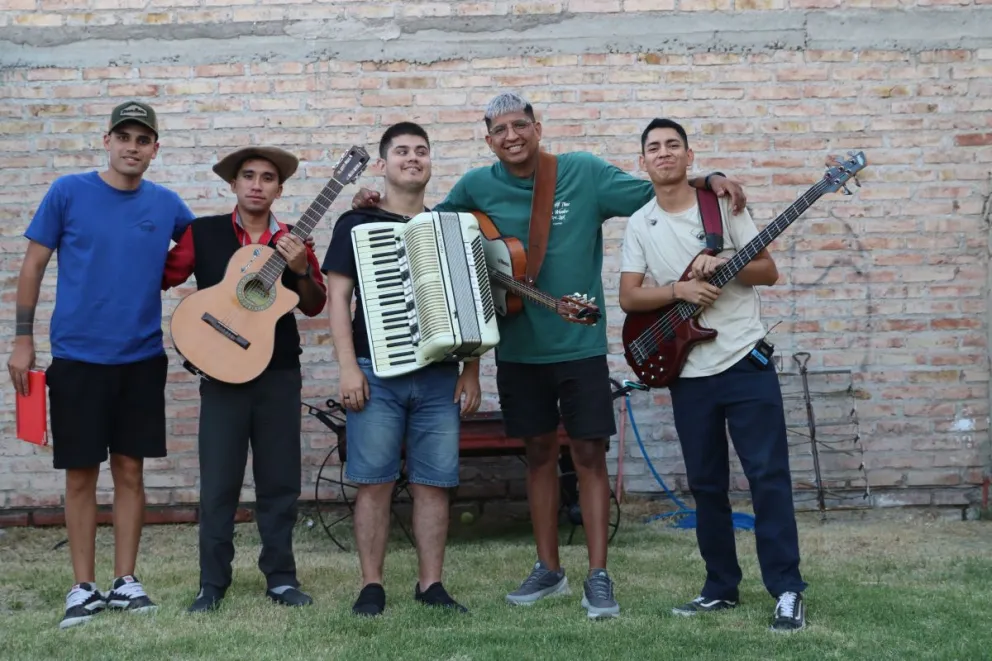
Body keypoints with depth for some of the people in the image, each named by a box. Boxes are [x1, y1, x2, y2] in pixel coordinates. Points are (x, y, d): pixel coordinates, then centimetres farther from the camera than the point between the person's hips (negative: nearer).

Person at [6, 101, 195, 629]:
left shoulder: (165, 204, 4)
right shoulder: (68, 192, -3)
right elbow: (33, 265, 0)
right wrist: (23, 340, -3)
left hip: (142, 359, 2)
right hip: (77, 357, -2)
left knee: (130, 469, 7)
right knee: (81, 473, 3)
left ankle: (125, 581, 17)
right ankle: (83, 587, 13)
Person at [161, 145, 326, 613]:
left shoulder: (292, 241, 7)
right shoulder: (203, 233, 1)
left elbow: (314, 306, 5)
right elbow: (162, 277, 1)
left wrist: (301, 270, -13)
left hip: (280, 372, 2)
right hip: (222, 372, -2)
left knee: (280, 479, 7)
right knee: (218, 482, 1)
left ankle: (280, 577, 17)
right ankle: (213, 582, 12)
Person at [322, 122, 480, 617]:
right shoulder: (357, 224, 5)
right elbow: (338, 297, 0)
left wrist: (471, 372, 5)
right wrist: (348, 367, -9)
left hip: (440, 376, 3)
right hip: (377, 373, -2)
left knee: (434, 483, 3)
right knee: (374, 482, -1)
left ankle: (430, 584, 11)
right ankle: (371, 586, 7)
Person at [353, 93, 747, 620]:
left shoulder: (583, 173, -5)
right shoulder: (478, 187, 1)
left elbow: (656, 195, 0)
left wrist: (705, 180, -15)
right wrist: (381, 207, 1)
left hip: (580, 343, -2)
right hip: (519, 347, 2)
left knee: (589, 454, -2)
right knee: (539, 453, 12)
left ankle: (598, 576, 5)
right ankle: (548, 568, 23)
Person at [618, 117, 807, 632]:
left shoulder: (724, 204, 0)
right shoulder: (639, 225, 6)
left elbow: (769, 272, -1)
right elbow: (628, 297, 0)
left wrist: (724, 265, -18)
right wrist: (679, 289, -15)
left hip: (745, 362, -3)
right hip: (688, 374, 3)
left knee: (768, 474, -5)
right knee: (706, 484, 9)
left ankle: (787, 591, -2)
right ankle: (721, 586, 21)